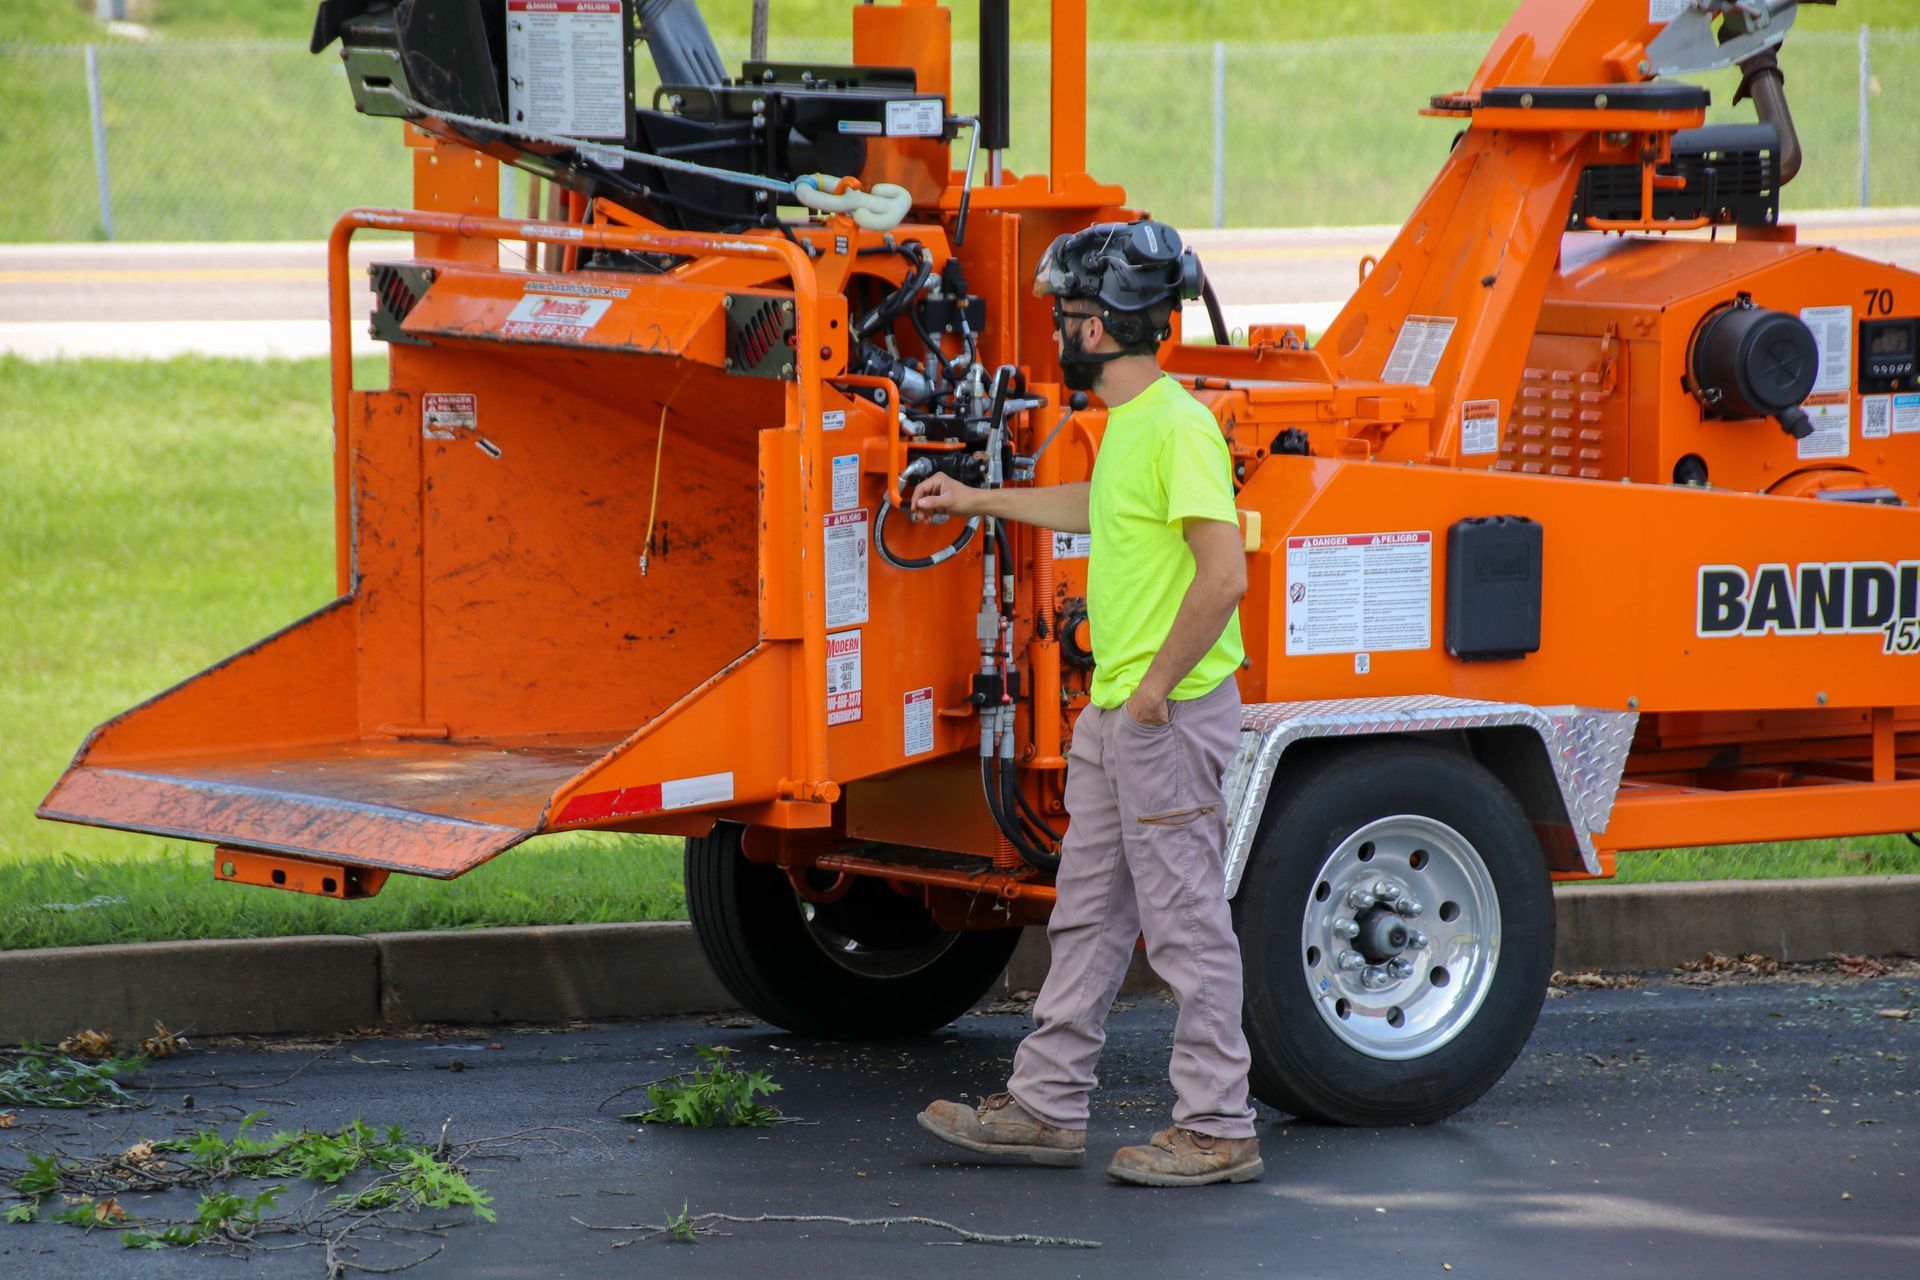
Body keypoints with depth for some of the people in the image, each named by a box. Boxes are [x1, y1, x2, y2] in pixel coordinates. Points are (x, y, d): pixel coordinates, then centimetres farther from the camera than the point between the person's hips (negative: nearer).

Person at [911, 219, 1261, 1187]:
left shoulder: (1178, 426, -18)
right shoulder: (1127, 422, 13)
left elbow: (1225, 572, -26)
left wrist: (1158, 686, -19)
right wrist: (978, 500, 46)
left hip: (1173, 714, -10)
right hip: (1114, 712, 10)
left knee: (1187, 923, -4)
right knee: (1086, 914, 15)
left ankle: (1217, 1128, 2)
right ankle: (1047, 1106, 22)